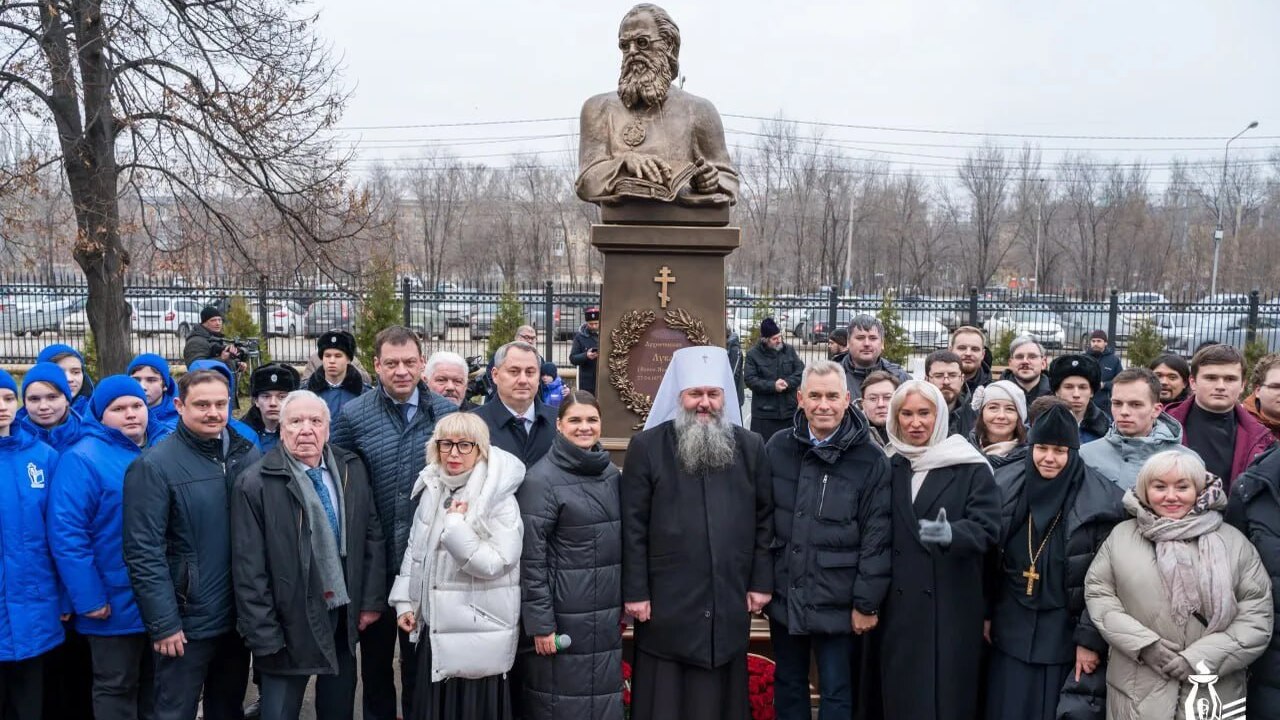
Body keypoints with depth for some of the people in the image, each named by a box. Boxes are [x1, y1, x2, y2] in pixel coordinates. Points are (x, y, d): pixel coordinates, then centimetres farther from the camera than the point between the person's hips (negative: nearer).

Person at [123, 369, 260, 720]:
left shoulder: (247, 455, 3)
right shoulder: (154, 465, -12)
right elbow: (144, 553, -14)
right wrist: (164, 624, -15)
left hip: (238, 616, 5)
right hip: (187, 622, -5)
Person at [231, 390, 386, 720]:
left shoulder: (352, 469, 1)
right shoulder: (255, 483, -12)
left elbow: (373, 536, 7)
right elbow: (249, 568, -12)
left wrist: (372, 600, 2)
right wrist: (263, 636, -13)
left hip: (346, 618, 4)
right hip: (290, 624, -4)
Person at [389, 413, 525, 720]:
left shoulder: (500, 498, -14)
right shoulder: (432, 488, 7)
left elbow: (495, 563, -20)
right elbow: (415, 549, 14)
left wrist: (456, 526, -23)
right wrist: (404, 601, 10)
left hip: (477, 631, -6)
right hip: (433, 625, 6)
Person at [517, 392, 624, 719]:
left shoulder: (612, 474, 7)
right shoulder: (541, 480, -12)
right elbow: (531, 558, -14)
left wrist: (624, 601, 12)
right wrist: (540, 622, -15)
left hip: (606, 612, 6)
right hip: (563, 612, -6)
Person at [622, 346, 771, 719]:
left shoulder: (751, 446, 5)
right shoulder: (647, 446, -3)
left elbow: (764, 519, 6)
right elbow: (633, 525, -4)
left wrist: (761, 582, 3)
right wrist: (634, 592, -6)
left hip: (730, 602, 2)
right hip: (666, 601, -2)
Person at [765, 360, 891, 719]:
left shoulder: (871, 460, -10)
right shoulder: (777, 448, -2)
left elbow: (876, 539, -8)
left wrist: (867, 603, -8)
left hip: (837, 603, -3)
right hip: (784, 596, 3)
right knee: (787, 687, 18)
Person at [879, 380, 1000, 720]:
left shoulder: (971, 468, -3)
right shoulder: (890, 468, 10)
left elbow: (987, 527, -12)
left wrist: (951, 534, -32)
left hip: (953, 607, -4)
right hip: (900, 606, 4)